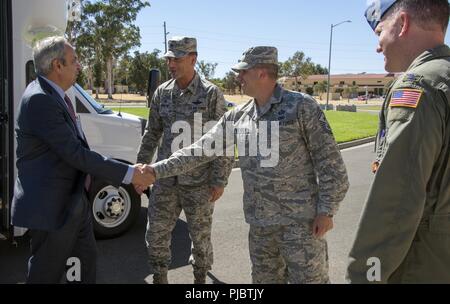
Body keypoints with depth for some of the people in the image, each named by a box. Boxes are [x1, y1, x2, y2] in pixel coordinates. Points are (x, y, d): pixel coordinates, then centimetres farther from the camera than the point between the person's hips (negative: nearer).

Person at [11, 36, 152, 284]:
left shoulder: (54, 96, 7)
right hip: (51, 206, -10)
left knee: (85, 258, 23)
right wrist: (128, 173, -22)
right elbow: (74, 152, -26)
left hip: (73, 200, 10)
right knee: (46, 273, 7)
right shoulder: (39, 99, -23)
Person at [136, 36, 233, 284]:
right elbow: (151, 134, 13)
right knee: (156, 234, 9)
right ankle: (159, 278, 30)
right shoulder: (162, 93, 6)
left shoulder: (211, 94, -8)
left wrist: (220, 180, -11)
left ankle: (200, 278, 33)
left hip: (199, 182, -4)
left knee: (200, 236, 10)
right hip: (165, 180, 4)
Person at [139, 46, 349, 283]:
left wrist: (326, 210, -13)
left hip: (300, 221, -5)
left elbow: (329, 161, -8)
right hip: (260, 223, 5)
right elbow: (201, 149, 9)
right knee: (265, 278, 17)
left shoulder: (301, 106, -8)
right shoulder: (237, 116, 7)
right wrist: (156, 170, 4)